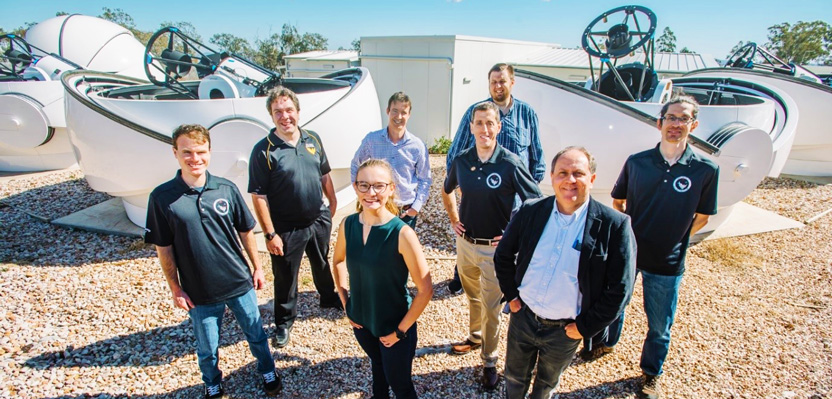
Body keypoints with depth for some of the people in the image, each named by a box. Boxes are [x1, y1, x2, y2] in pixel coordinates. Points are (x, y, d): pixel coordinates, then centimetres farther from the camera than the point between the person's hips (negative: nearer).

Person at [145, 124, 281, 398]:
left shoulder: (226, 189, -8)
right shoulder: (162, 198, -12)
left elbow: (246, 232, 2)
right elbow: (163, 249, -5)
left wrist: (257, 267, 5)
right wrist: (175, 288, -2)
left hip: (240, 284, 1)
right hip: (199, 293, -1)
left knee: (256, 334, 19)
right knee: (207, 349, 19)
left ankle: (268, 371, 46)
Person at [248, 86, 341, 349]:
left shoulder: (313, 139, -1)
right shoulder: (264, 150, -17)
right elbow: (258, 196, -16)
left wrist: (332, 201, 14)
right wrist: (270, 234, -17)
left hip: (319, 219, 5)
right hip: (287, 228, -4)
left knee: (322, 264, 26)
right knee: (285, 278, 12)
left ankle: (329, 298, 52)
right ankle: (284, 322, 34)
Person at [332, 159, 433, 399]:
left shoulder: (402, 233, -26)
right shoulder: (347, 225, -11)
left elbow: (425, 290, -21)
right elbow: (338, 261, 10)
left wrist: (401, 330, -15)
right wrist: (345, 301, 4)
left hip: (394, 326, -4)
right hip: (361, 321, 5)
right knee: (377, 366, 30)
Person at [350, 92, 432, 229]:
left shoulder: (418, 145, -7)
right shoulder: (371, 139, -7)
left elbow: (425, 180, 2)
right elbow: (355, 166, 9)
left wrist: (416, 207, -6)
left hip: (407, 211, 0)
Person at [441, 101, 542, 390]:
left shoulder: (510, 164, -17)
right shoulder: (461, 160, -3)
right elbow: (447, 190, 17)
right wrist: (453, 219, 10)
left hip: (494, 248, -4)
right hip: (465, 242, 4)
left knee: (490, 307, 8)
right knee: (472, 296, 24)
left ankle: (489, 361, 28)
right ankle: (475, 337, 49)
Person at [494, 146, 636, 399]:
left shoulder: (614, 225, -17)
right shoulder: (530, 211, -9)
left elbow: (620, 288, -13)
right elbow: (503, 255, 4)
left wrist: (585, 327, -10)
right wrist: (511, 295, 1)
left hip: (564, 331, -1)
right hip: (523, 317, 2)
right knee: (514, 378, 24)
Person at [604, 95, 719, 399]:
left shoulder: (706, 169, -9)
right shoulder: (636, 162, -6)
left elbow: (701, 218, 2)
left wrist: (673, 241, 1)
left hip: (667, 263, -1)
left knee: (660, 327, 14)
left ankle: (651, 374, 39)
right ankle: (607, 342, 51)